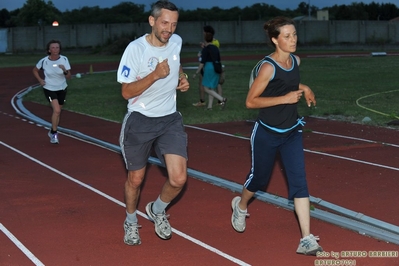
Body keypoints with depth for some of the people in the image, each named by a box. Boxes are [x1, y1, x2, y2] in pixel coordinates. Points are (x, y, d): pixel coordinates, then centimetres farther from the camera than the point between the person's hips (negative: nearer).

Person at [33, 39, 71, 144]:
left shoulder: (64, 59, -13)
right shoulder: (44, 61, -14)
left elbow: (68, 77, -13)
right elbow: (35, 70, 6)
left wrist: (65, 70, -32)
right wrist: (40, 80, -6)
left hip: (62, 89, 3)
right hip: (49, 89, -3)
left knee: (57, 112, 13)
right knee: (57, 110, -21)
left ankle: (52, 131, 36)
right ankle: (54, 133, -6)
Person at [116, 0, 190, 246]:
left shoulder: (176, 42, -1)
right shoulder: (135, 49, -17)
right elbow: (127, 92, -18)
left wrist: (182, 78, 2)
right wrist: (156, 75, -30)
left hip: (170, 120, 4)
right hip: (140, 121, -3)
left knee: (178, 179, -10)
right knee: (136, 179, 10)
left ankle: (157, 210, 22)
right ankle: (131, 222, 39)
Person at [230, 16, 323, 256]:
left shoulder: (295, 61, 0)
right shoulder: (268, 67, -20)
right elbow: (251, 101, -18)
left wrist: (302, 88, 1)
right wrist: (284, 98, -25)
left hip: (292, 132, 5)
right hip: (267, 134, -5)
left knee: (299, 181, -8)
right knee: (259, 178, 15)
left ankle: (307, 240, -10)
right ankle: (241, 205, 50)